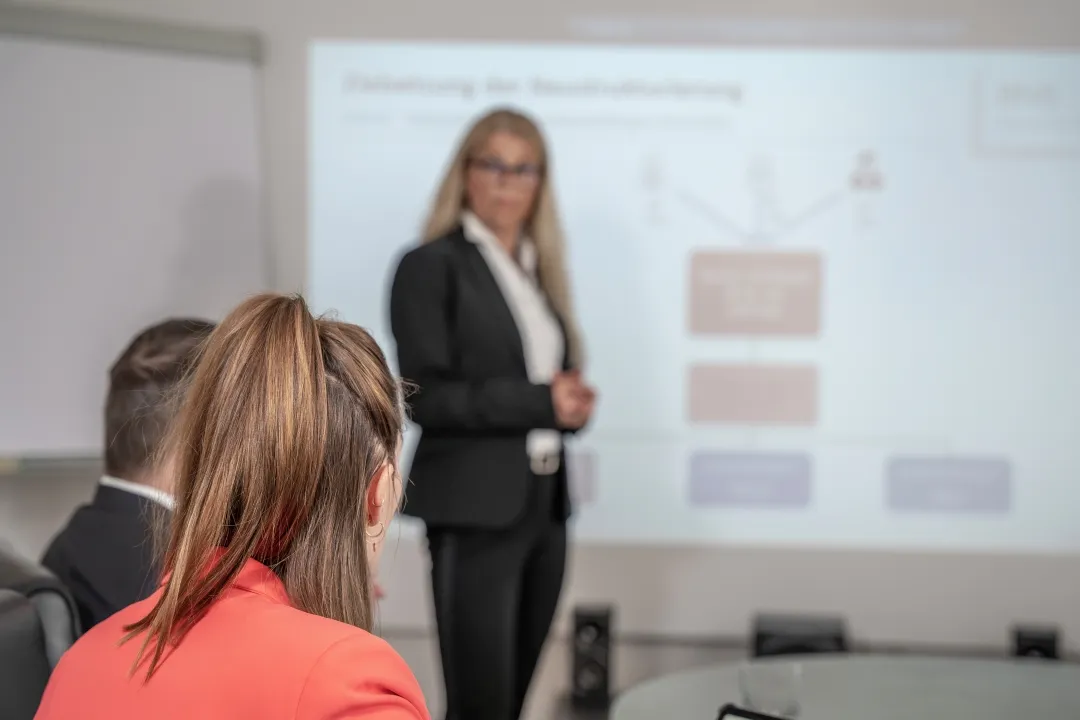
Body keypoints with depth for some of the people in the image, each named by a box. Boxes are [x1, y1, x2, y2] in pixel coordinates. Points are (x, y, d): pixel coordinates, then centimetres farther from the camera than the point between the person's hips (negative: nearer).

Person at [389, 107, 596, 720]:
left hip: (545, 505, 7)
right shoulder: (431, 265, -6)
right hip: (477, 509, -7)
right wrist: (539, 401, -19)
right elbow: (426, 397, -14)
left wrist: (572, 404, -2)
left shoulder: (540, 269, 15)